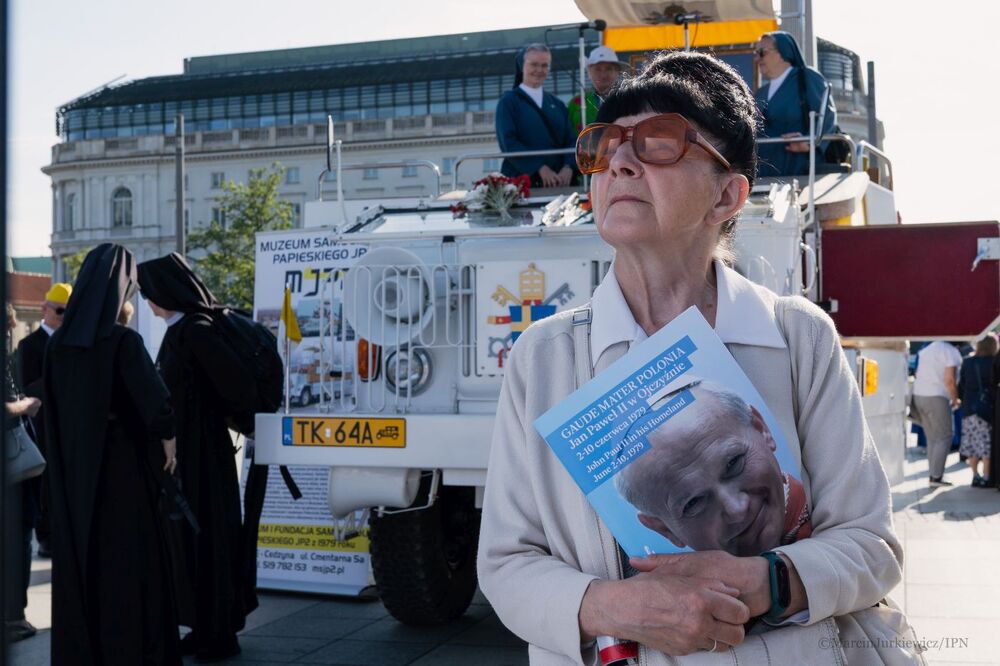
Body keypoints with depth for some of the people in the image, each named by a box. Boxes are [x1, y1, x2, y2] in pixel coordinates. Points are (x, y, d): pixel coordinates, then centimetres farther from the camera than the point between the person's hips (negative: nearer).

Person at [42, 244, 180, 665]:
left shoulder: (58, 342, 2)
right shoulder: (123, 341, -16)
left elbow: (52, 405, 7)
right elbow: (155, 400, -24)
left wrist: (66, 457, 15)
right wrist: (167, 440, -7)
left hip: (73, 470, 6)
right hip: (121, 465, -6)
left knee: (78, 561, 14)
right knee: (128, 560, 5)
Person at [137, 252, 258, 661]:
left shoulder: (194, 330, -18)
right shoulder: (183, 329, 10)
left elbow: (236, 379, -25)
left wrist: (231, 414, -9)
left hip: (200, 450, -10)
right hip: (185, 447, 10)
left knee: (207, 534, -1)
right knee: (191, 535, 14)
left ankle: (221, 634, 9)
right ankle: (207, 627, 23)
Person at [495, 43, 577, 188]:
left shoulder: (557, 104, 17)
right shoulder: (508, 101, 4)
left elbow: (571, 140, 8)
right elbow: (509, 142, -8)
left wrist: (568, 168, -13)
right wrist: (540, 168, -18)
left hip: (558, 180, 4)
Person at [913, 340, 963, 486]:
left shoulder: (927, 349, 17)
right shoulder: (951, 352, -8)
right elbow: (949, 380, -16)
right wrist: (955, 400, -2)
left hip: (918, 395, 8)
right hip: (936, 397, -8)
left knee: (932, 438, 12)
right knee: (945, 437, -2)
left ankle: (934, 474, 11)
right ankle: (936, 476, -7)